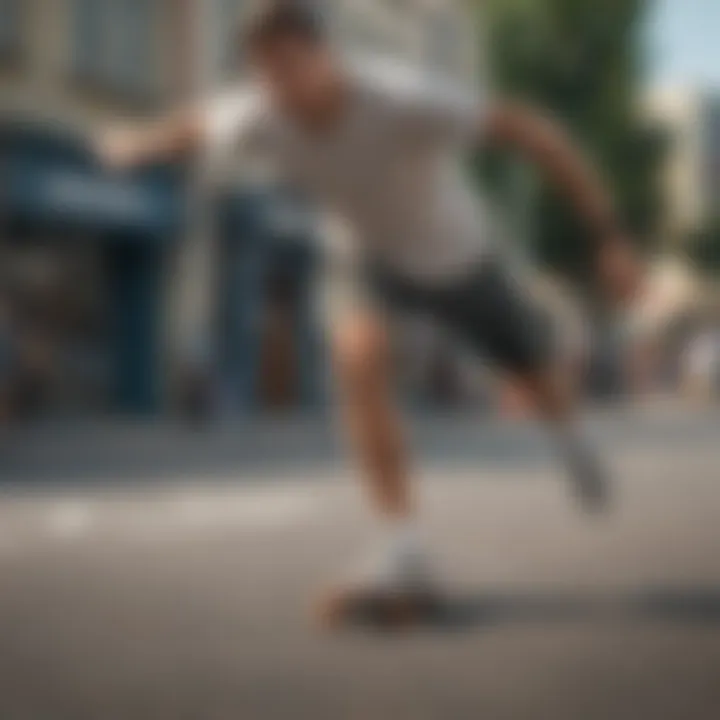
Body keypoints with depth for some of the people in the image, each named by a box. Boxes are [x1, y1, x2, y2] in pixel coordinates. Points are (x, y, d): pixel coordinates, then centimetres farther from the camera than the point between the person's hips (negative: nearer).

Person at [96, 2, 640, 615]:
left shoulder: (406, 99, -44)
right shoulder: (258, 115, -31)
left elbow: (531, 130, -38)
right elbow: (194, 125, -8)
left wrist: (609, 235, -40)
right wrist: (134, 145, 11)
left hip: (455, 250, -1)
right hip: (364, 252, 1)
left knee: (532, 369, 18)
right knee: (359, 361, -27)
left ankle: (569, 436, 56)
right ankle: (404, 549, -20)